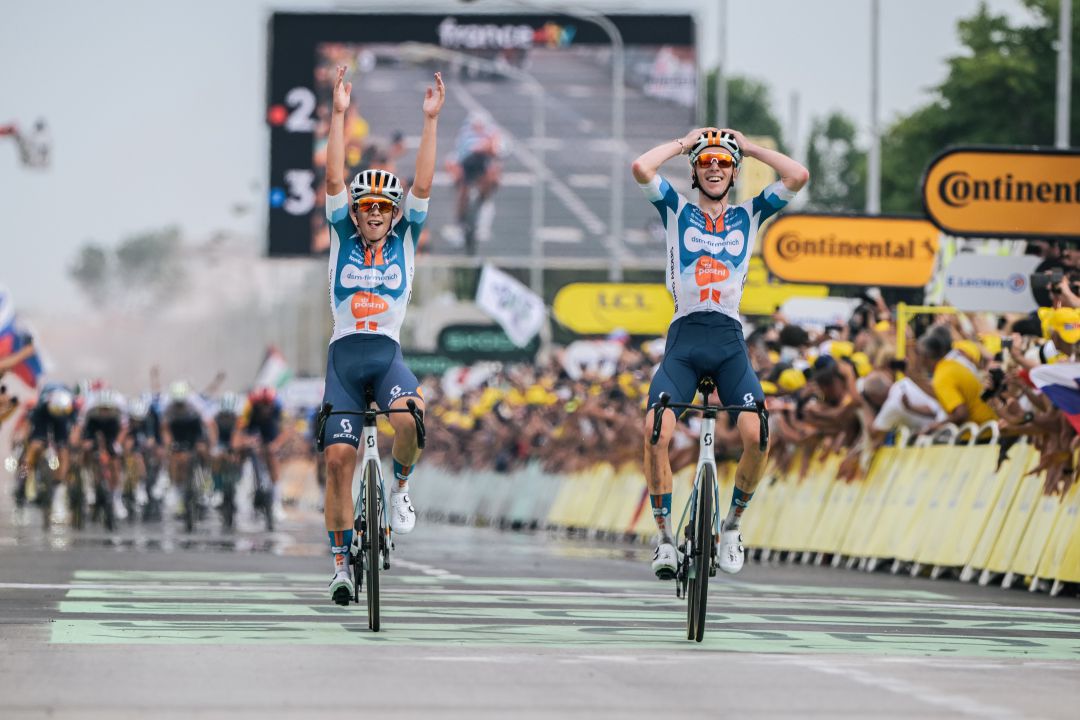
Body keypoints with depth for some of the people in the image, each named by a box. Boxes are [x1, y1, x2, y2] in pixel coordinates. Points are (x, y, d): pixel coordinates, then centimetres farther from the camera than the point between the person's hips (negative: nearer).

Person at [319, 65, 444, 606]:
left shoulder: (404, 240, 7)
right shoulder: (343, 238, 8)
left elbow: (423, 185, -3)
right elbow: (334, 179, -2)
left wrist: (430, 120, -8)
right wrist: (339, 115, -8)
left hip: (387, 353, -1)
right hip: (344, 354, 1)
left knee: (409, 417, -33)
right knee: (339, 457, -5)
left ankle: (400, 486, -4)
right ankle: (341, 562, 3)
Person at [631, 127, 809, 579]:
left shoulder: (749, 215, 15)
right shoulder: (677, 210, 12)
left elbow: (797, 176, 2)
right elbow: (641, 167, -4)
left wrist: (749, 147, 11)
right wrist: (683, 144, 10)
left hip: (729, 342, 1)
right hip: (684, 339, -1)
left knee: (756, 436, -20)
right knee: (655, 431, -22)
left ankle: (732, 525, 4)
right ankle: (665, 536, -7)